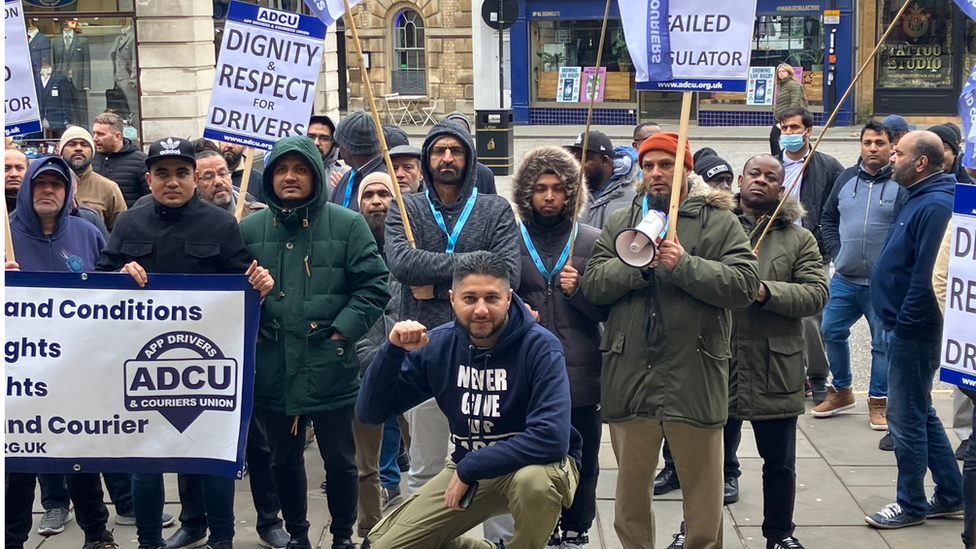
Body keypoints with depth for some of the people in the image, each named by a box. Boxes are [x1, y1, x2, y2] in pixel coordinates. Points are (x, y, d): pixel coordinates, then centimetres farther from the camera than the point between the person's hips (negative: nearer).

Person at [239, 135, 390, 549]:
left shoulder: (347, 226, -2)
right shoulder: (248, 230, 6)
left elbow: (373, 286, -5)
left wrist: (343, 331, -12)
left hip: (330, 369, -2)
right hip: (273, 371, 3)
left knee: (340, 460, 10)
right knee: (284, 459, 17)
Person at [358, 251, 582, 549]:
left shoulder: (540, 346, -23)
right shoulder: (437, 345, -9)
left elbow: (551, 437, -34)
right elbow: (371, 412, -8)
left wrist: (469, 469, -28)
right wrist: (393, 350, -24)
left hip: (536, 464, -4)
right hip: (467, 469, 5)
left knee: (535, 481, -39)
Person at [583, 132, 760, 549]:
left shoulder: (719, 221, 1)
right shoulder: (620, 222, 11)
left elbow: (744, 285, -11)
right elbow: (593, 283, 0)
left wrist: (685, 266, -19)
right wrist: (637, 262, -15)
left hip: (694, 381, -3)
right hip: (630, 378, 3)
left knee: (703, 491, 7)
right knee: (630, 488, 15)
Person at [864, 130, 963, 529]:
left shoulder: (934, 206, -20)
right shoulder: (920, 199, 13)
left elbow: (927, 276, -25)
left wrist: (903, 325, -19)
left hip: (912, 331, -11)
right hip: (905, 328, 11)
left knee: (906, 417, -1)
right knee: (921, 414, 18)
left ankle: (911, 503, 11)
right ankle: (950, 495, 27)